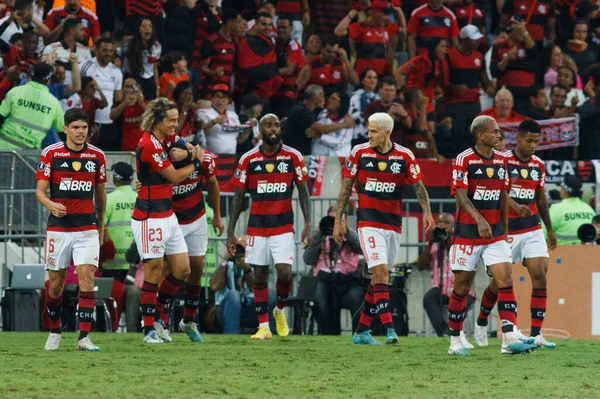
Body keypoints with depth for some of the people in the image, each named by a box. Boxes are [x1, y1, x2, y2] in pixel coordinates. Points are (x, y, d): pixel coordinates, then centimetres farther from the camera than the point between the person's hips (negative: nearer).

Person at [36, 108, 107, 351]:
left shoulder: (97, 156, 4)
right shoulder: (51, 154, -3)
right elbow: (40, 191, -4)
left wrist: (101, 225, 17)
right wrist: (50, 204, -26)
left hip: (87, 229, 1)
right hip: (58, 228, -1)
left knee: (87, 279, -12)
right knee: (56, 283, 6)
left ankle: (84, 337, -13)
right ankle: (54, 332, 27)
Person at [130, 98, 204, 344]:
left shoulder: (167, 139, 8)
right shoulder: (149, 145, -18)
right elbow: (174, 176, -12)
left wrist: (191, 153, -4)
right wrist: (195, 163, 6)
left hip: (168, 216, 9)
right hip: (149, 218, -9)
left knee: (182, 269, 8)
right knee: (154, 272, -5)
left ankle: (156, 315, 21)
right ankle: (149, 329, 2)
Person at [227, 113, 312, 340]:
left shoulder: (293, 157, -1)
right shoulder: (249, 159, 0)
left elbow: (303, 192, 3)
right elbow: (238, 197, 5)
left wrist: (307, 225, -7)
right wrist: (230, 232, 2)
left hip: (283, 225, -1)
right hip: (257, 225, 1)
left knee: (285, 272, -13)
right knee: (260, 276, 3)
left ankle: (279, 311, 15)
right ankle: (263, 327, 11)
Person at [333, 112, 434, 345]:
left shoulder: (404, 156, 0)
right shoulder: (359, 153, -2)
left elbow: (418, 186, 5)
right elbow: (346, 188, 5)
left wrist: (427, 211, -11)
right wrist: (338, 220, 3)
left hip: (393, 225, 3)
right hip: (369, 223, -3)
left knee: (380, 278, 7)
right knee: (380, 272, -16)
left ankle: (361, 331, 18)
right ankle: (389, 329, -21)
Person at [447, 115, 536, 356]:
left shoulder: (501, 161, 9)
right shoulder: (464, 160, -10)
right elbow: (461, 196, -19)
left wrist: (505, 230, 16)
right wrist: (479, 220, -32)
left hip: (495, 233, 5)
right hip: (467, 233, -5)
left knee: (506, 281, -9)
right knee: (462, 286, 4)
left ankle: (509, 339, -15)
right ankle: (455, 341, 16)